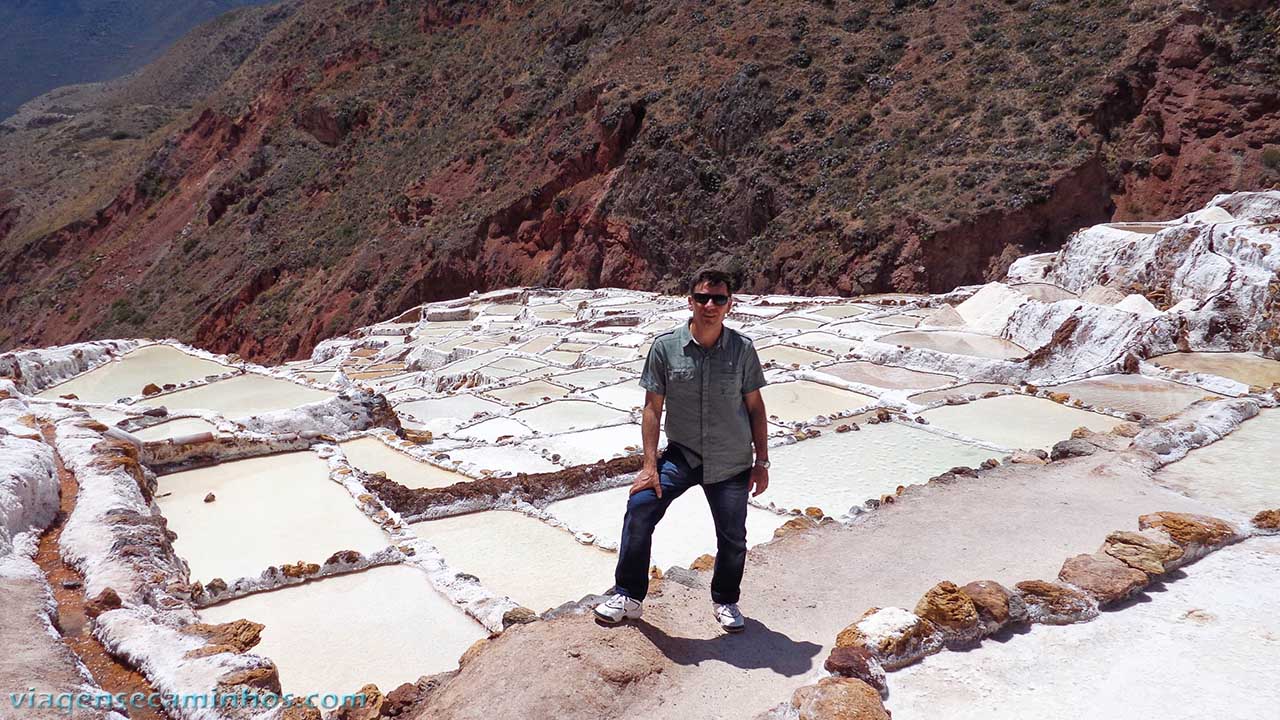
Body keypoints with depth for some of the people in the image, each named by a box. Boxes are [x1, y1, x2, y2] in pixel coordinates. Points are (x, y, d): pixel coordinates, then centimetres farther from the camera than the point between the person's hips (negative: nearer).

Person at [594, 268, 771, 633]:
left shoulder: (742, 348, -8)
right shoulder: (666, 346, -10)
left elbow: (756, 407, 1)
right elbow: (653, 407, -6)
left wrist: (762, 461, 0)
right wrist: (649, 464, -10)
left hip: (732, 464, 1)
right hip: (682, 455, -1)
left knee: (733, 538, 11)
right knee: (640, 507, -18)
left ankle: (725, 602, 39)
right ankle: (628, 596, 0)